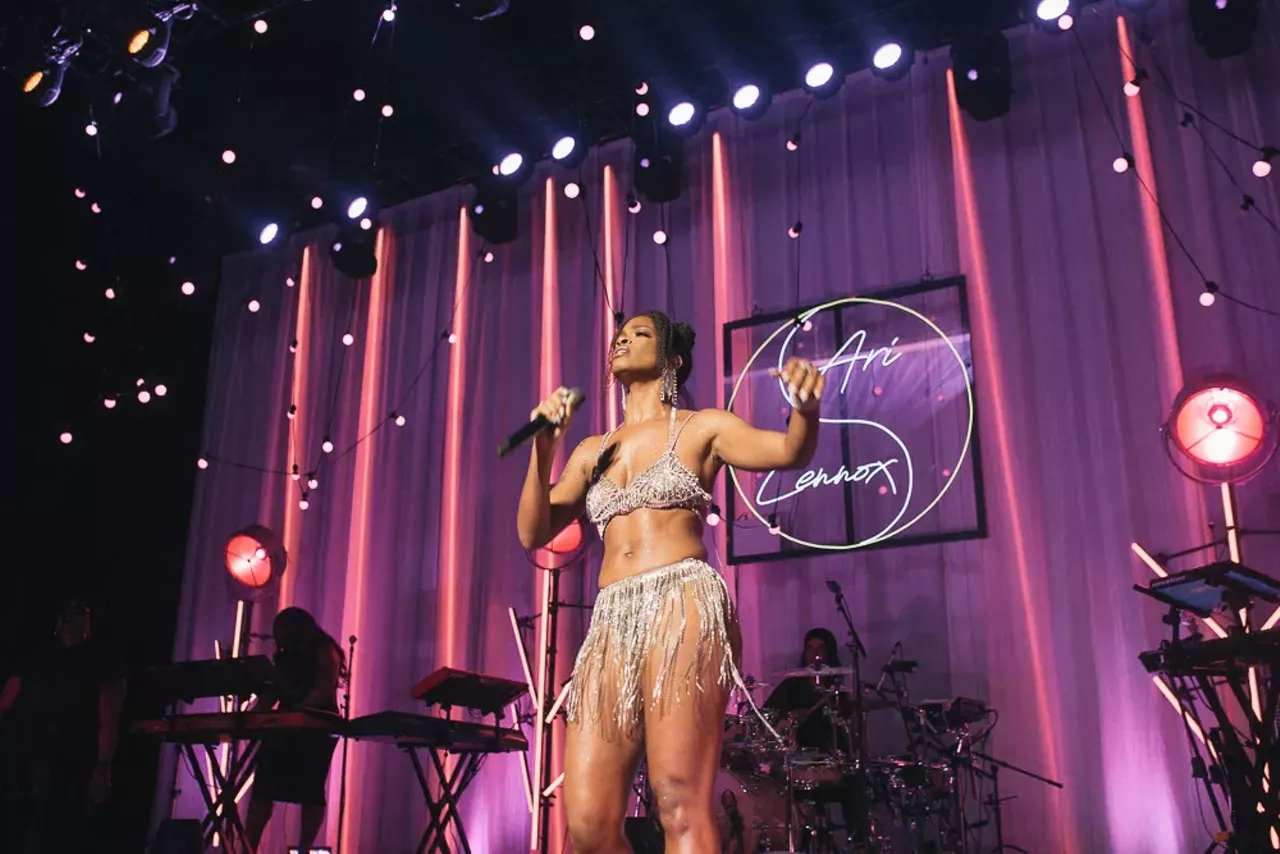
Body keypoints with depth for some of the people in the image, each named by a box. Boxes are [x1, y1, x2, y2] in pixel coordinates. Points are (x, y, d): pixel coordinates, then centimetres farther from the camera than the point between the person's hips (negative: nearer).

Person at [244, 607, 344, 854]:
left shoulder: (325, 652, -6)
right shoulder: (284, 656, 16)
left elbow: (323, 692, -17)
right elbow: (272, 693, 13)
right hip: (285, 727, 7)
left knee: (311, 791, -6)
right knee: (262, 786, -3)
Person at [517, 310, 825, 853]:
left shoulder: (701, 428, 11)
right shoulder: (592, 451, 23)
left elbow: (788, 451, -6)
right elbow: (533, 532, 14)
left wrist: (806, 408, -29)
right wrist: (543, 448, -1)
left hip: (684, 606, -4)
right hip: (612, 622, 5)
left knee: (680, 803, -18)